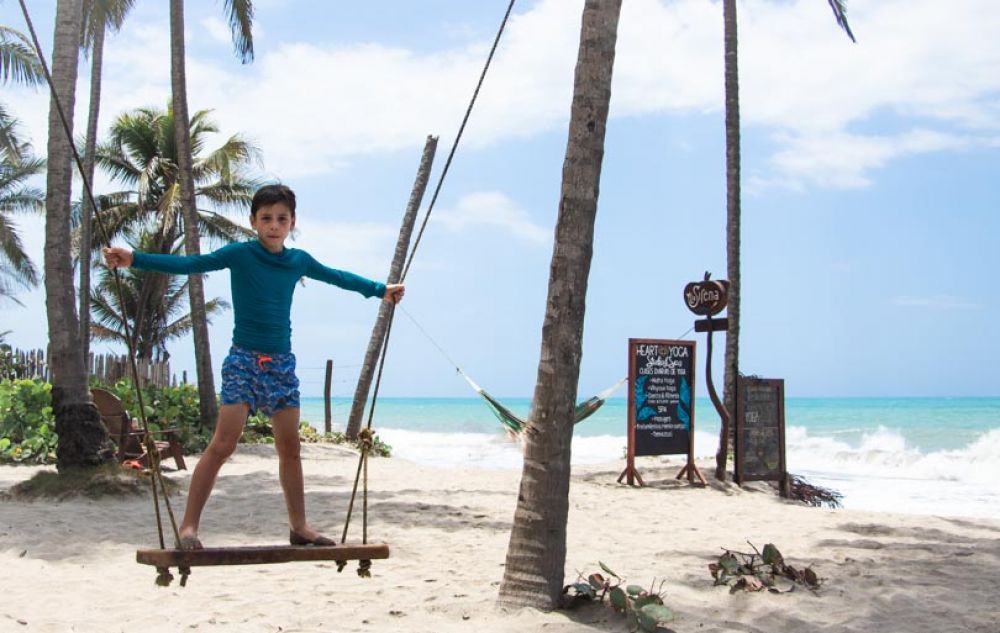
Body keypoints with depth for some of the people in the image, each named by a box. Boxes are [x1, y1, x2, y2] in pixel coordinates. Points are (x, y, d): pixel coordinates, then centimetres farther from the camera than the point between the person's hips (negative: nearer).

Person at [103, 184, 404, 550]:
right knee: (223, 444, -12)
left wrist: (380, 290, 34)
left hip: (282, 363, 5)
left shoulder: (298, 261, 8)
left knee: (290, 448, 8)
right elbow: (189, 265, -15)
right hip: (244, 360, -5)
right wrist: (134, 259, -27)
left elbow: (337, 277, 24)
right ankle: (189, 526, -7)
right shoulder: (240, 254, -6)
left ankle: (299, 526, 18)